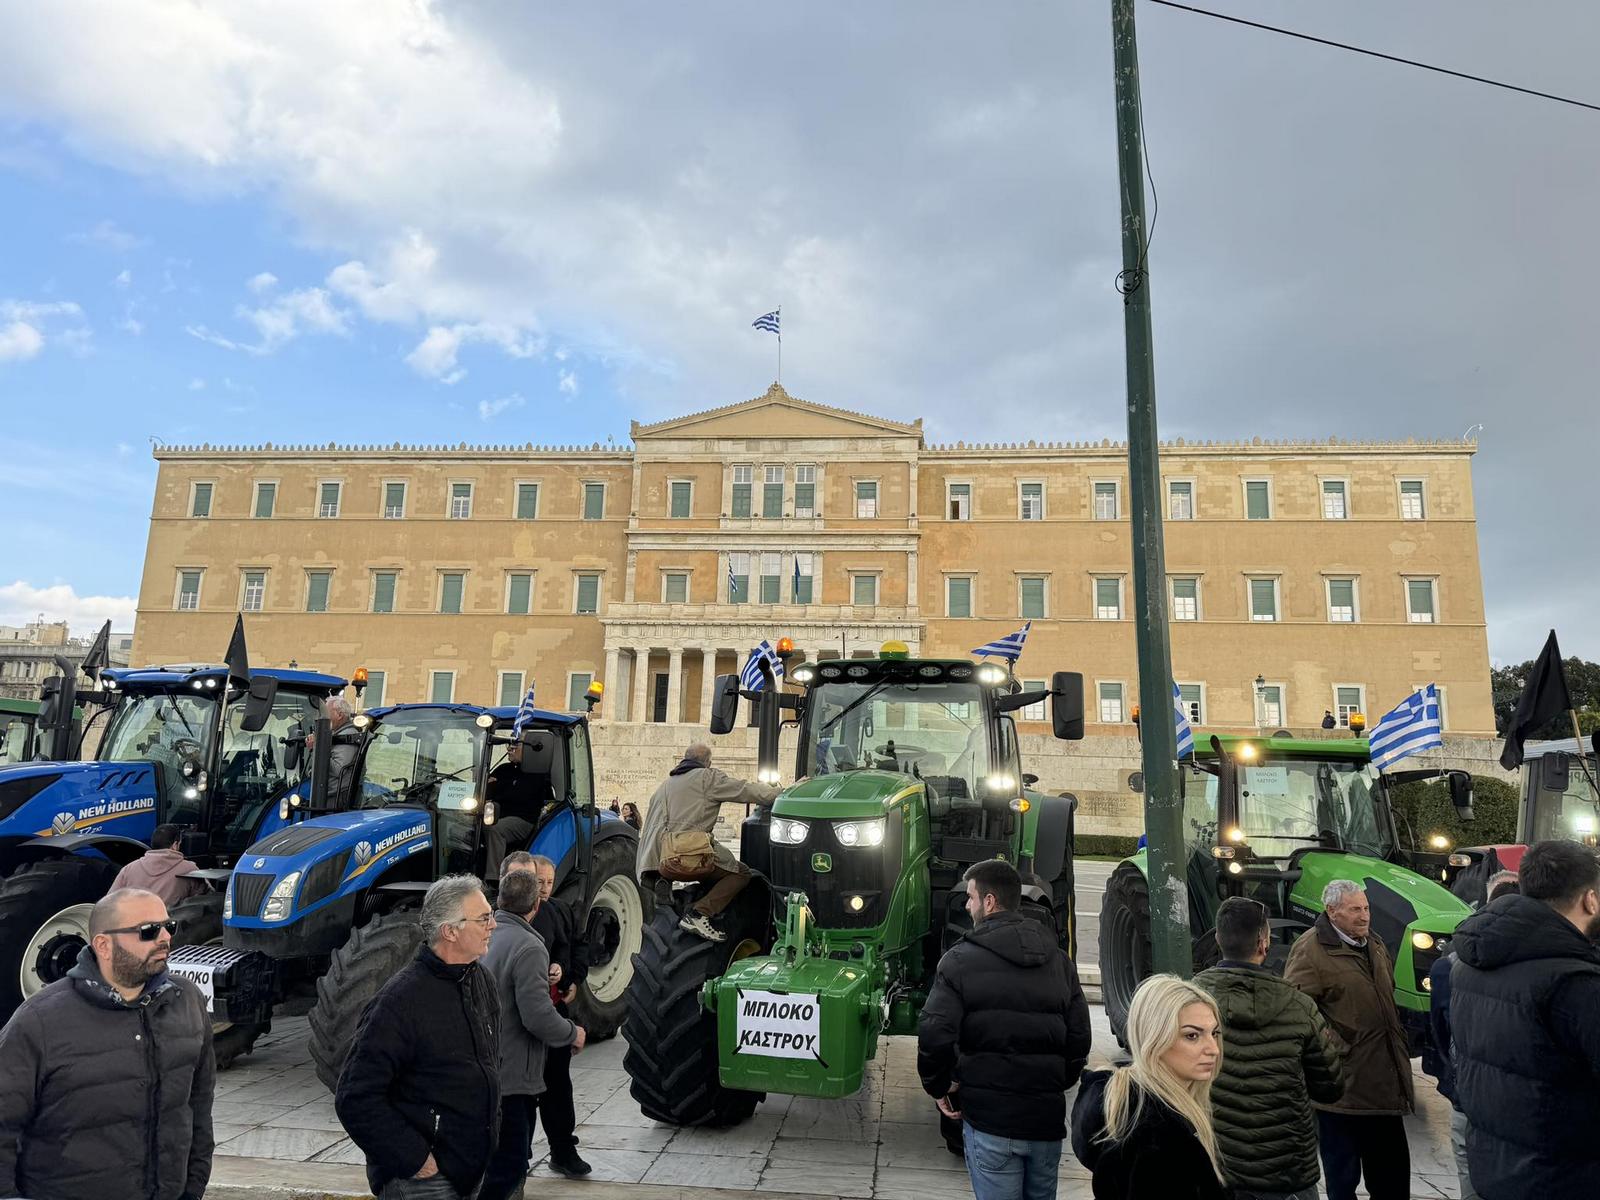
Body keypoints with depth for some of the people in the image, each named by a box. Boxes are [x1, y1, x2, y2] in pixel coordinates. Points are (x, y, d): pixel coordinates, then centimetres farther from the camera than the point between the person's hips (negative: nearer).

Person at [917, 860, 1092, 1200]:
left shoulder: (961, 959, -10)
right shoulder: (1058, 960, 5)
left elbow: (934, 1035, -17)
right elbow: (1080, 1035, 6)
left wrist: (939, 1086, -1)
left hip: (990, 1118, -4)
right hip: (1048, 1117, 5)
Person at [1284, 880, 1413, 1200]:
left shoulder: (1374, 943, 10)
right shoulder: (1310, 949, -17)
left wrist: (1396, 1041, 19)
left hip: (1383, 1080, 8)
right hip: (1344, 1084, -8)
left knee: (1391, 1168, 20)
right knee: (1343, 1172, 6)